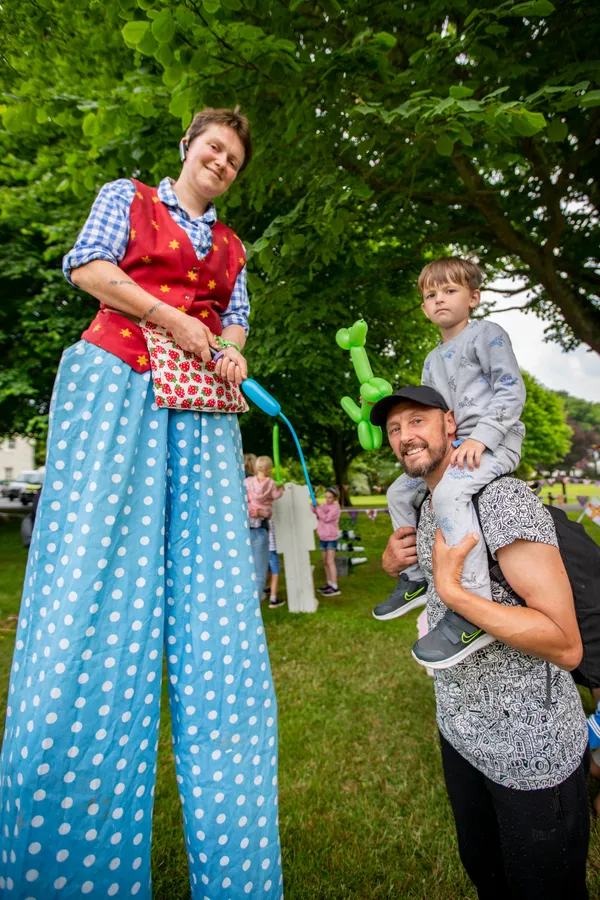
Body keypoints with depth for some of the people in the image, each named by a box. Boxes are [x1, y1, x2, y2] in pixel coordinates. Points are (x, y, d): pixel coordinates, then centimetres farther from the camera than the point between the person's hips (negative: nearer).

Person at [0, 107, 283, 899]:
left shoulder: (232, 246, 30)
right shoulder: (127, 197, 20)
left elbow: (235, 316, 22)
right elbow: (87, 266, 5)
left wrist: (233, 353, 0)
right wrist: (171, 318, -5)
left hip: (201, 406, 4)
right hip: (116, 379, -3)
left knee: (212, 580, -7)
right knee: (97, 559, -12)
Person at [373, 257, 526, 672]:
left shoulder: (486, 333, -1)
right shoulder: (432, 360, 22)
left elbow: (511, 389, -11)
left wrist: (482, 436, -23)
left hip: (495, 441, -9)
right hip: (450, 444, 9)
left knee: (449, 490, -36)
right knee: (399, 493, 9)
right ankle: (416, 578, 20)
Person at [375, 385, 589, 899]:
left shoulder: (503, 499, -24)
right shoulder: (426, 507, 1)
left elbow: (566, 646, -27)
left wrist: (451, 591, -32)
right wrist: (395, 563, -1)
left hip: (533, 751, -7)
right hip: (460, 732, 7)